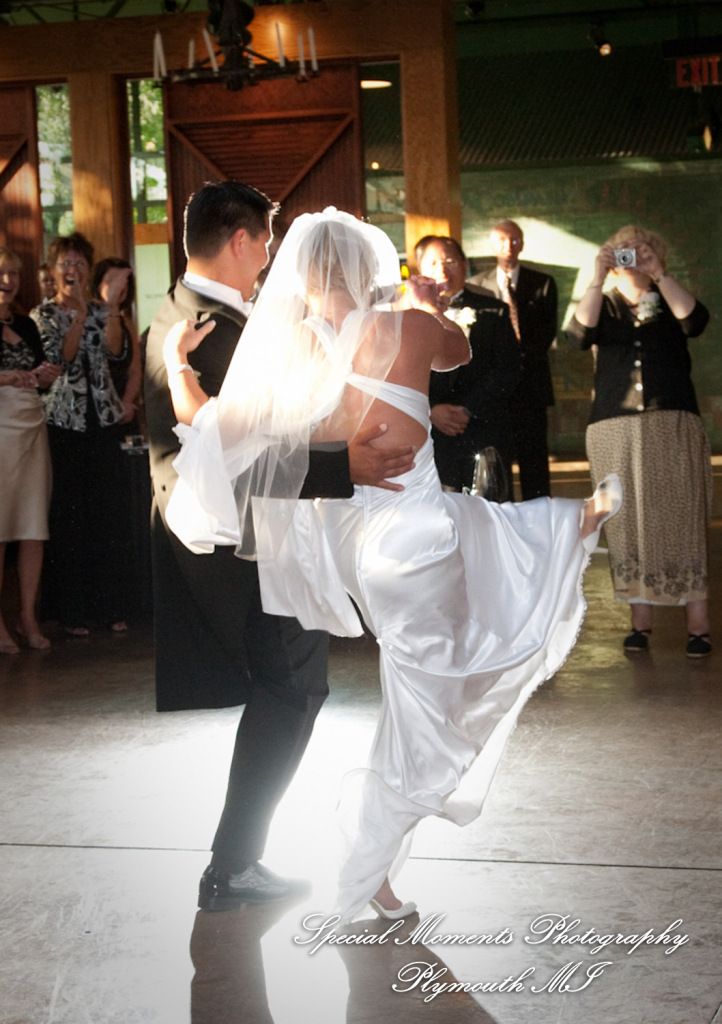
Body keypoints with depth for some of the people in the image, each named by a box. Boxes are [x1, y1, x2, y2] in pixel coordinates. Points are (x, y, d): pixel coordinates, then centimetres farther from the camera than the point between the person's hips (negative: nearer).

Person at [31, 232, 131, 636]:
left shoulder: (101, 311, 10)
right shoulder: (43, 315, 3)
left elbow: (116, 350, -8)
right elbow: (59, 357, -12)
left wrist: (112, 305, -19)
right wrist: (81, 312, -20)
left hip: (102, 421, 3)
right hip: (63, 423, -3)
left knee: (107, 514, 4)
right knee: (68, 515, -1)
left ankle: (110, 604, 11)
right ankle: (71, 610, 6)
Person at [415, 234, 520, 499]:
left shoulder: (492, 312, 10)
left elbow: (508, 369, 2)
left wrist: (468, 409, -9)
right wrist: (430, 410, -12)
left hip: (484, 439, 0)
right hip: (427, 436, 0)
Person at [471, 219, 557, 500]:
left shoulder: (543, 283, 9)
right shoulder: (477, 286, 11)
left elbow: (547, 334, 3)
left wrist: (522, 353, -11)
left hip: (530, 381, -1)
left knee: (533, 456, -2)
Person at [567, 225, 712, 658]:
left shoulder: (669, 302, 13)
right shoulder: (605, 306, 14)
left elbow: (695, 320, -9)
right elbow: (580, 334, -7)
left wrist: (660, 274, -11)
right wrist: (597, 279, -12)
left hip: (673, 426, -1)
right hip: (615, 427, 1)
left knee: (681, 517, -7)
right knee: (629, 521, -1)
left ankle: (698, 622, -8)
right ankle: (641, 619, 5)